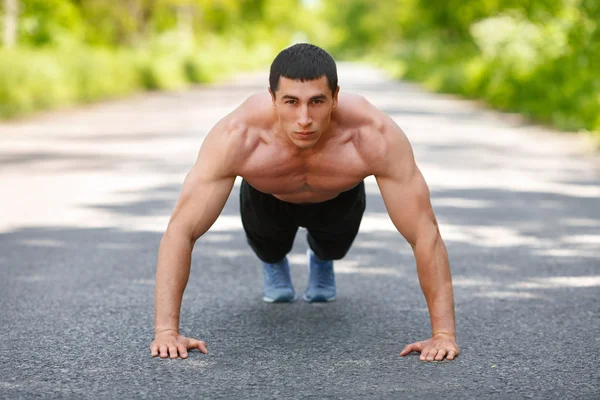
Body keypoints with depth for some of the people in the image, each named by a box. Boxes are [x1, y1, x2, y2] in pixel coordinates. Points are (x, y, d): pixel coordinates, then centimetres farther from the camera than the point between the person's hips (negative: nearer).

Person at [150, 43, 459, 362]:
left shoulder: (375, 136, -45)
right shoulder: (236, 136, -45)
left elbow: (425, 233, -39)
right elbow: (180, 230, -40)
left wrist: (443, 333, -42)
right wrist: (166, 330, -46)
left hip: (339, 199, 0)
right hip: (267, 200, 0)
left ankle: (322, 263, 41)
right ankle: (274, 263, 36)